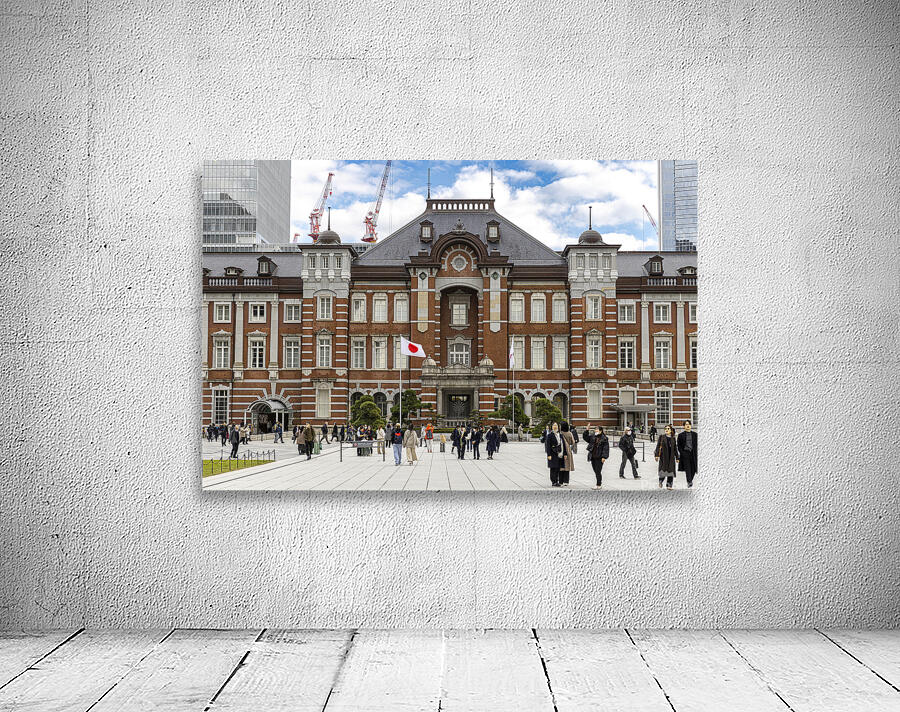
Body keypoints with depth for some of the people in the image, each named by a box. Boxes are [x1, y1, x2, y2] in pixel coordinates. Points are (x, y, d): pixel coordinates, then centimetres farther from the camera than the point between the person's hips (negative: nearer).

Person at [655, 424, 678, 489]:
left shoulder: (673, 438, 12)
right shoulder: (662, 437, 4)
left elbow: (675, 449, 16)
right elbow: (658, 446, -1)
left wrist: (677, 457, 14)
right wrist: (656, 455, -10)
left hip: (671, 457, 2)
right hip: (663, 456, -2)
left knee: (670, 470, -3)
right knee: (663, 469, -8)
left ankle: (669, 485, 3)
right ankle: (661, 481, 19)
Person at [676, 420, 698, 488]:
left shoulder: (695, 434, 10)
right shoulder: (681, 435, 4)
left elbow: (697, 444, 11)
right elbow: (679, 446, 5)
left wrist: (696, 452, 1)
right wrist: (682, 453, -6)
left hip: (693, 453, 2)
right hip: (685, 453, -2)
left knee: (693, 468, 3)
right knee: (687, 468, -11)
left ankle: (691, 479, 27)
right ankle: (689, 482, -14)